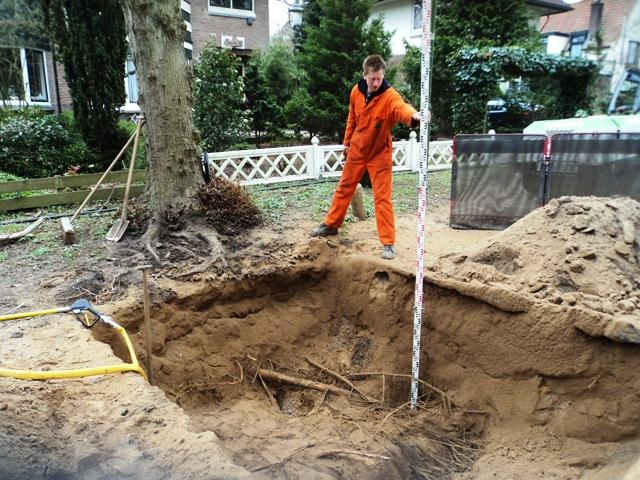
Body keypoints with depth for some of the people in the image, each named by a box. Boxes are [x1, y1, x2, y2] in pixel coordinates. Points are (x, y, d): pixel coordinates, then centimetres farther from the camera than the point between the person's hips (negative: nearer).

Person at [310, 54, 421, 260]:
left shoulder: (390, 96, -22)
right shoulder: (356, 91, -6)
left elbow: (401, 107, -45)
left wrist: (413, 115, -67)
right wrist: (347, 142, 17)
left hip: (379, 154, -5)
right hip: (356, 150, 5)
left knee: (382, 198, -6)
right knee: (343, 188, 17)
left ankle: (388, 243, 2)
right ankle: (331, 225, 35)